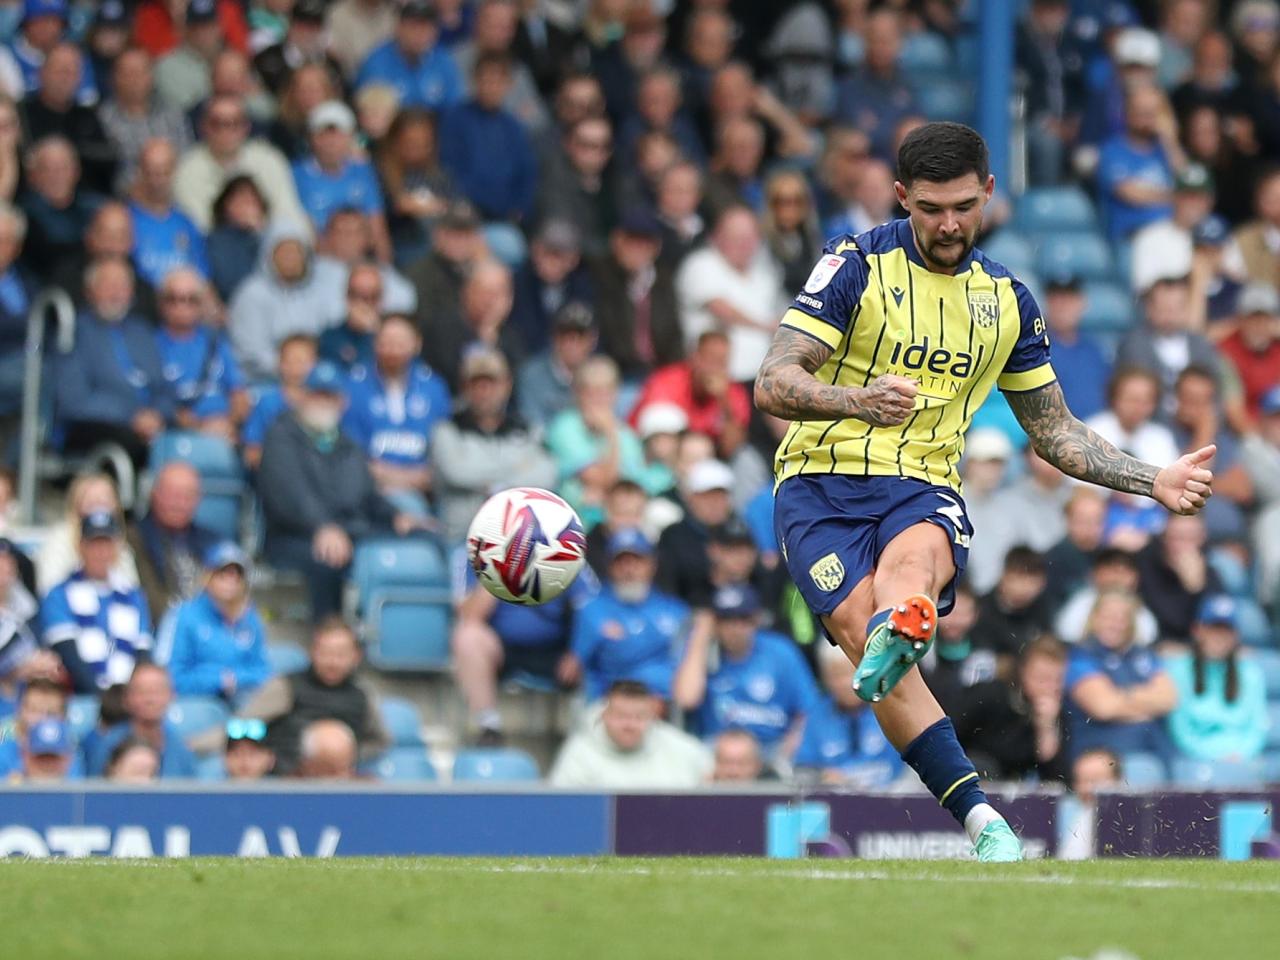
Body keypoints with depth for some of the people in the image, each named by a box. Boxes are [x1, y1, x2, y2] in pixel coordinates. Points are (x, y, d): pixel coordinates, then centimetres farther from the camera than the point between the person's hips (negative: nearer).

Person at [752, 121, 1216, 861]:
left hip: (924, 490, 2)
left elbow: (1056, 431, 25)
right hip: (821, 485, -2)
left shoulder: (1008, 301, 15)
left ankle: (901, 634, -73)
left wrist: (1154, 481, 12)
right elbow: (773, 384, -7)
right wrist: (859, 399, -27)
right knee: (865, 630, -28)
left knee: (912, 561, -36)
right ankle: (984, 822, -37)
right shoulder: (857, 266, 1)